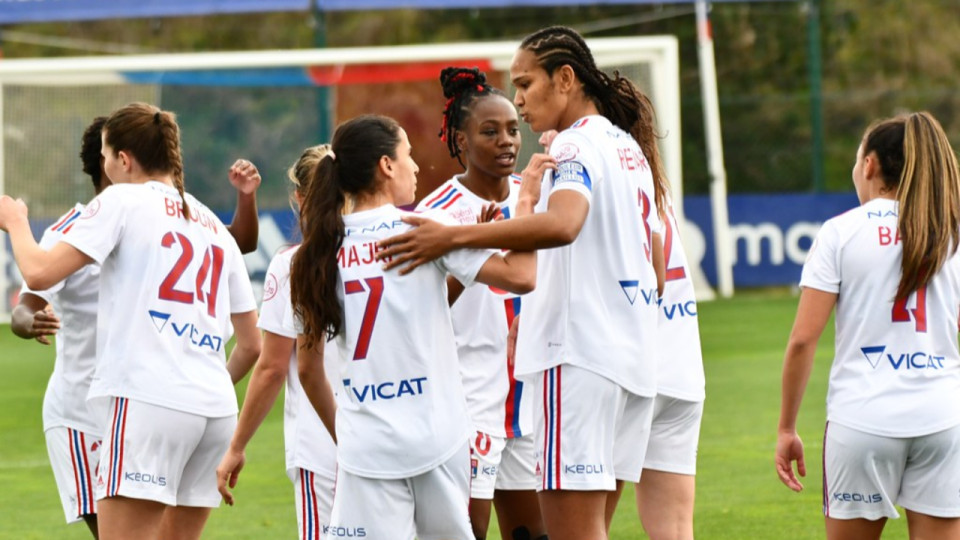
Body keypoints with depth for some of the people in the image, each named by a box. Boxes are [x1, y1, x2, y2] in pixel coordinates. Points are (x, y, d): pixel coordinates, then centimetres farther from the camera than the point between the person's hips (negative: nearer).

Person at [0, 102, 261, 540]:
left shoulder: (123, 201, 3)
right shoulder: (215, 226, 22)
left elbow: (39, 273, -6)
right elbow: (251, 344, 23)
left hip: (148, 400, -7)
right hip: (217, 410, 7)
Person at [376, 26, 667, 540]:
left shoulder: (577, 143, -9)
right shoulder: (629, 148, 21)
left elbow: (562, 224, -31)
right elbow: (657, 272, 26)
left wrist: (453, 237, -34)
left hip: (580, 355, -10)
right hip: (633, 356, 10)